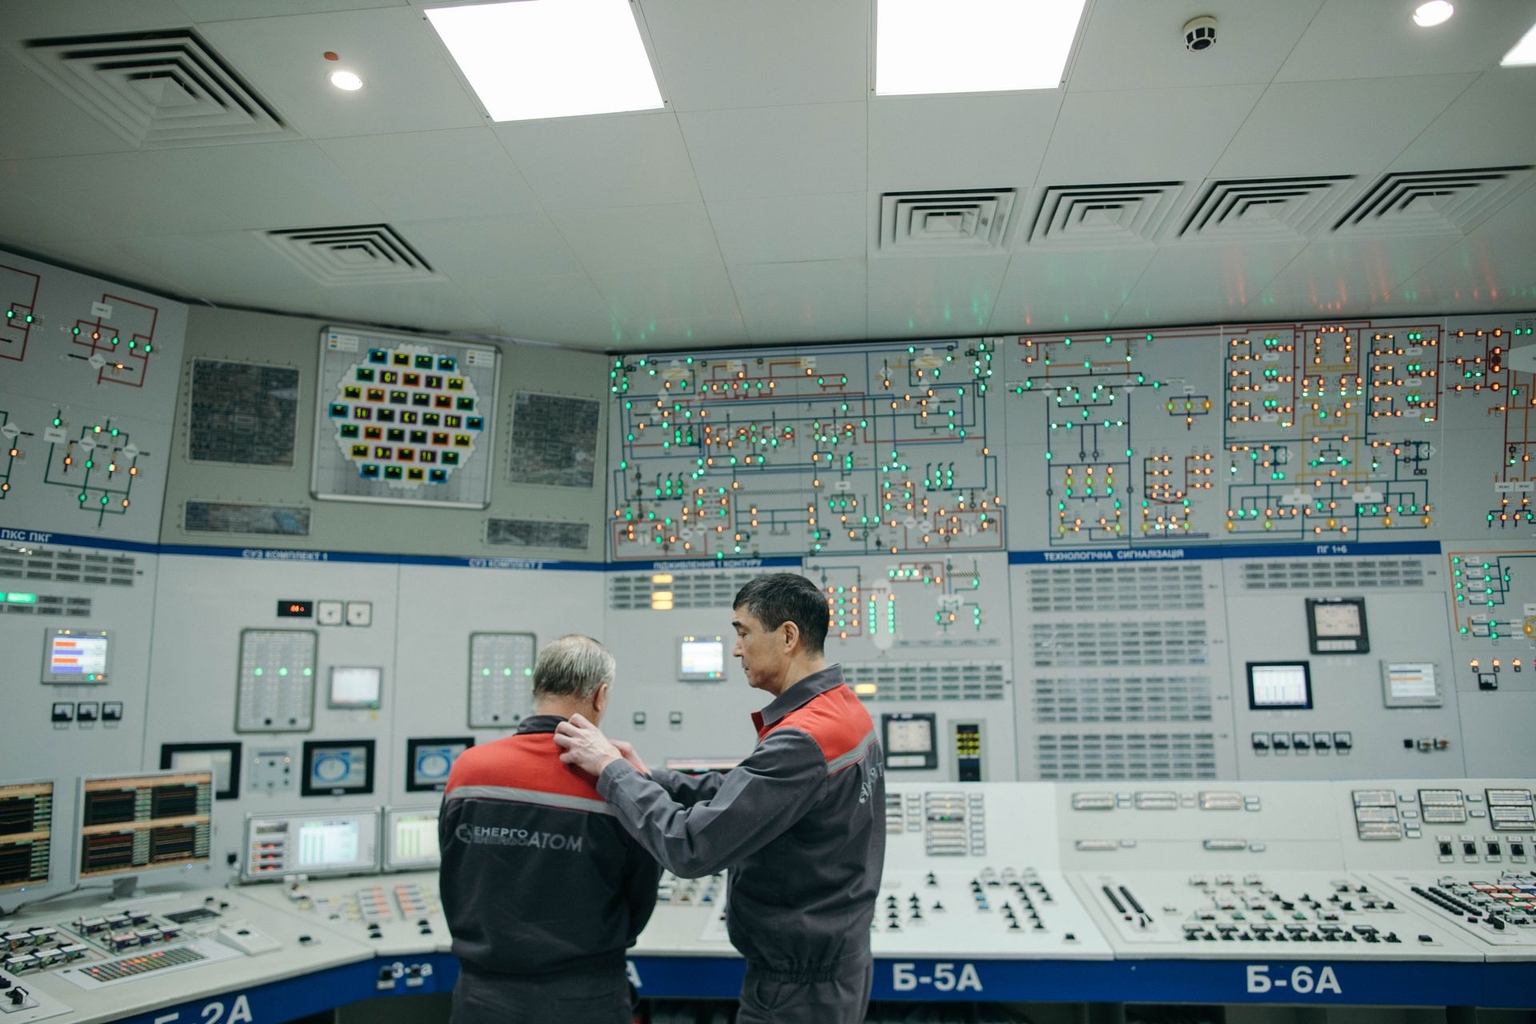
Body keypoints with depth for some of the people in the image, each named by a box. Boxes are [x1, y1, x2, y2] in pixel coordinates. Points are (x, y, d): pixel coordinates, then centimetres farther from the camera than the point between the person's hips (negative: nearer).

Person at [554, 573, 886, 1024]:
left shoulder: (803, 741, -29)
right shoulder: (844, 709, 2)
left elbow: (692, 847, -29)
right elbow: (741, 791, 8)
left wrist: (611, 769, -18)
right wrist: (648, 777, -3)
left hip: (798, 987, -9)